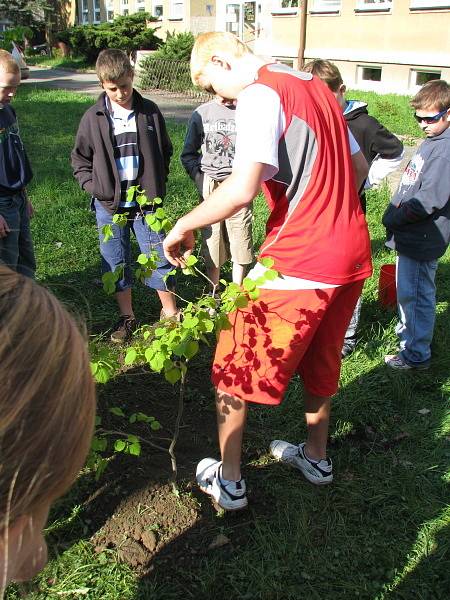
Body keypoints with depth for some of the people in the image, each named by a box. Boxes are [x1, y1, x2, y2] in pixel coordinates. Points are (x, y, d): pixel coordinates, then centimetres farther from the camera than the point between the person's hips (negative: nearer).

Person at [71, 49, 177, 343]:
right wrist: (96, 188, -6)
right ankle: (127, 315, 27)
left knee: (159, 258, 5)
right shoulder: (93, 118, -2)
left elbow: (165, 151, 10)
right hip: (109, 207, 1)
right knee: (116, 263, 10)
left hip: (147, 203, 0)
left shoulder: (150, 112, -1)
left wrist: (157, 185, 2)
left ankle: (170, 312, 23)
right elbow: (80, 160, 6)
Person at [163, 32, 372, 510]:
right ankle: (316, 456, 44)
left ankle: (229, 481, 21)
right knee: (320, 362, 26)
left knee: (234, 367, 9)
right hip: (351, 255, 9)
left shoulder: (260, 95, -13)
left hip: (296, 264, -8)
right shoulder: (316, 87, 14)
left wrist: (183, 227, -14)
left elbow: (243, 189, -27)